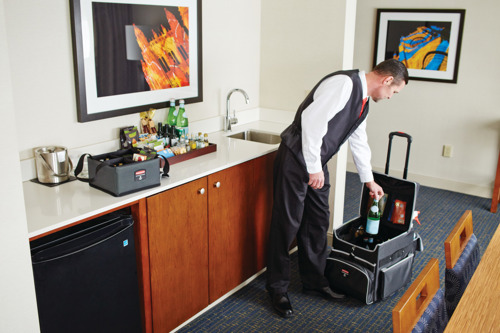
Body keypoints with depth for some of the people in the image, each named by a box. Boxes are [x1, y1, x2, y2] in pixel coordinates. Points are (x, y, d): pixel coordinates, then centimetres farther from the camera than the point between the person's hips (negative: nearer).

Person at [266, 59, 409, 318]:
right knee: (287, 223, -1)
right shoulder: (344, 83, -18)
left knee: (318, 222, 15)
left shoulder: (363, 101, 14)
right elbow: (312, 118, -27)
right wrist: (314, 167, -23)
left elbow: (359, 142, 25)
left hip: (318, 164, 10)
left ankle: (314, 281, 31)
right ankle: (277, 287, 14)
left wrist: (369, 180, 32)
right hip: (297, 158, -10)